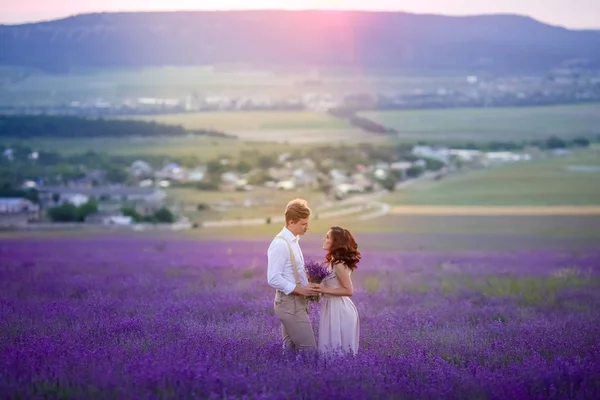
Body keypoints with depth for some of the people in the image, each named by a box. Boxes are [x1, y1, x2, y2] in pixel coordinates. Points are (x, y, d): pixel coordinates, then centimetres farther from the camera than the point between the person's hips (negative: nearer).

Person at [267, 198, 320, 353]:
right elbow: (273, 279, -24)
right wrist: (300, 289, -22)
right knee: (309, 349, -9)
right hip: (290, 303, -10)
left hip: (296, 302, 10)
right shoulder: (280, 244, -19)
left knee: (290, 348, 13)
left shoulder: (293, 241, 11)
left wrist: (307, 283, 6)